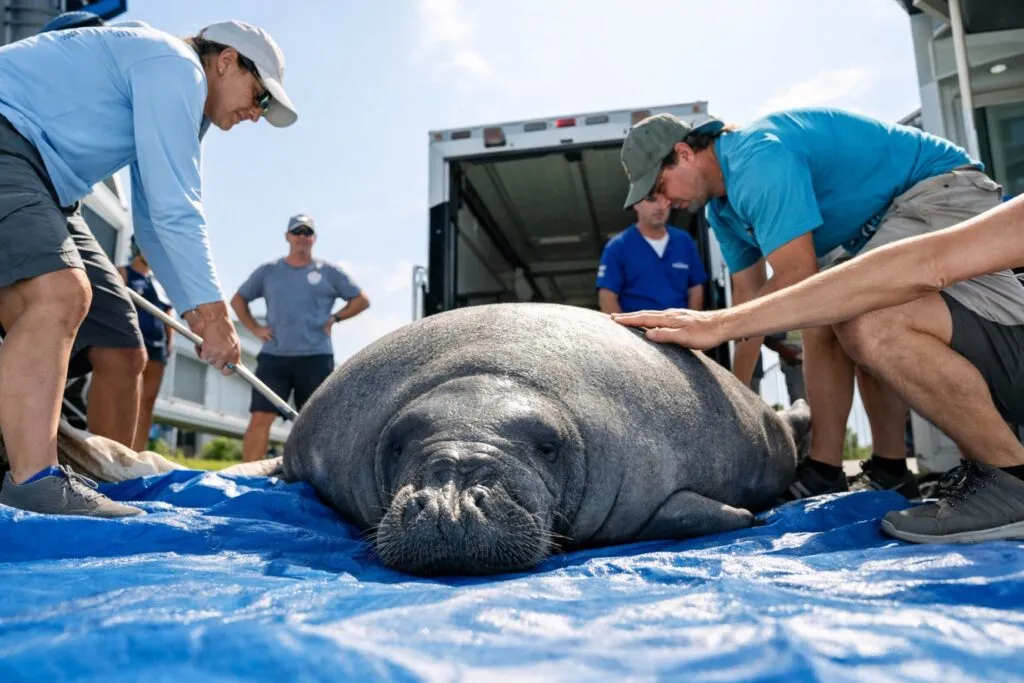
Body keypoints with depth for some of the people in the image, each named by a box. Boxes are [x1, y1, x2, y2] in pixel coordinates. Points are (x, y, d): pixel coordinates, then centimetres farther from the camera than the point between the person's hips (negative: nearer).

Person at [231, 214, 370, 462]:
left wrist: (334, 318, -1)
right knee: (260, 418, -4)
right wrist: (255, 328, 8)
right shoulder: (268, 271, 12)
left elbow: (361, 300, 11)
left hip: (316, 357, -1)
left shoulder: (329, 271, 7)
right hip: (273, 356, 1)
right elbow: (238, 300, 21)